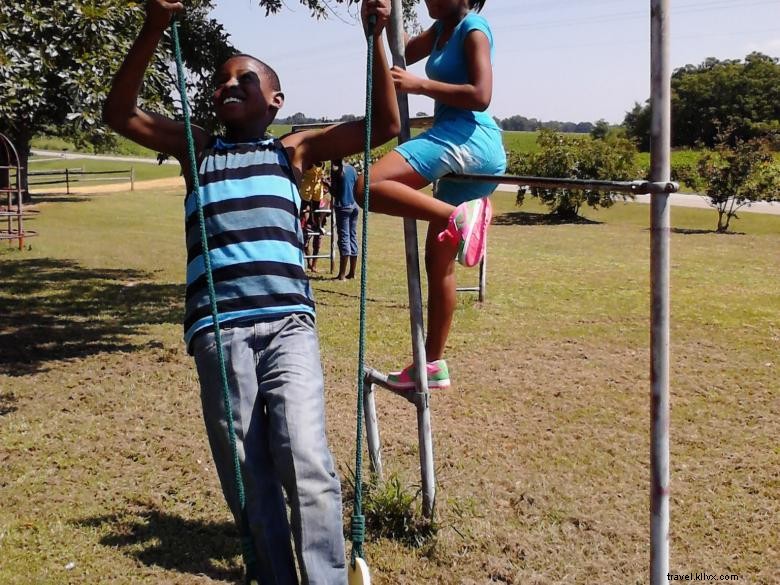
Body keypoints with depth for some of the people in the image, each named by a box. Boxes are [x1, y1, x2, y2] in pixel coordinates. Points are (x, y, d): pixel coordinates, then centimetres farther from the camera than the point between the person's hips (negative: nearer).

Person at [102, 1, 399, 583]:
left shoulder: (293, 150, 19)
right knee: (249, 484, 1)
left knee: (305, 462, -19)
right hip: (219, 330, 1)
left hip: (289, 323, -1)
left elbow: (385, 124, 14)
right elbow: (120, 113, 10)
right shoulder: (197, 149, 22)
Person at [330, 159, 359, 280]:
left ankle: (342, 274, -9)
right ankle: (352, 272, 14)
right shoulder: (352, 169, 11)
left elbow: (334, 192, -11)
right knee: (353, 237, 10)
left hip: (343, 206, -7)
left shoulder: (336, 170, -10)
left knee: (344, 238, -8)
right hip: (354, 205, 7)